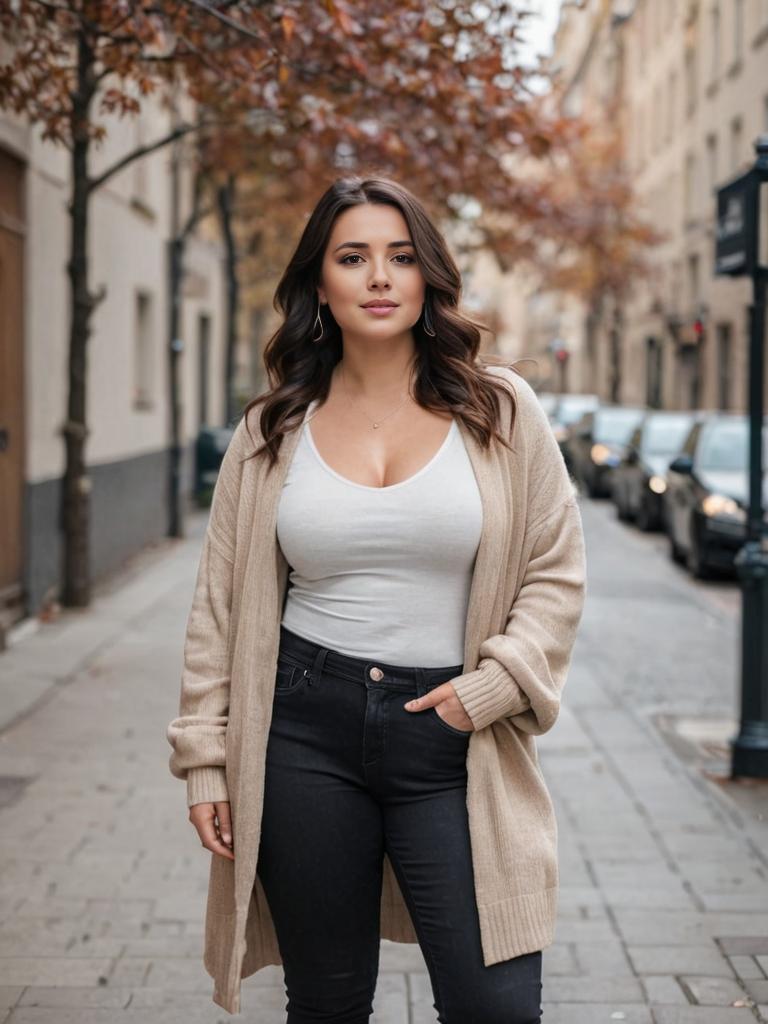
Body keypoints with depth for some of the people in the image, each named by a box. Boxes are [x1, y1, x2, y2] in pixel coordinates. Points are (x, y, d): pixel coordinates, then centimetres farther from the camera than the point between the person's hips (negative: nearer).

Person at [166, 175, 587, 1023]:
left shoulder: (500, 411, 3)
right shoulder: (272, 432, 6)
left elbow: (556, 572, 4)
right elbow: (221, 604, 8)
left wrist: (488, 688, -8)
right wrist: (205, 759, 4)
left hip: (451, 740, -1)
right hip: (306, 730, 1)